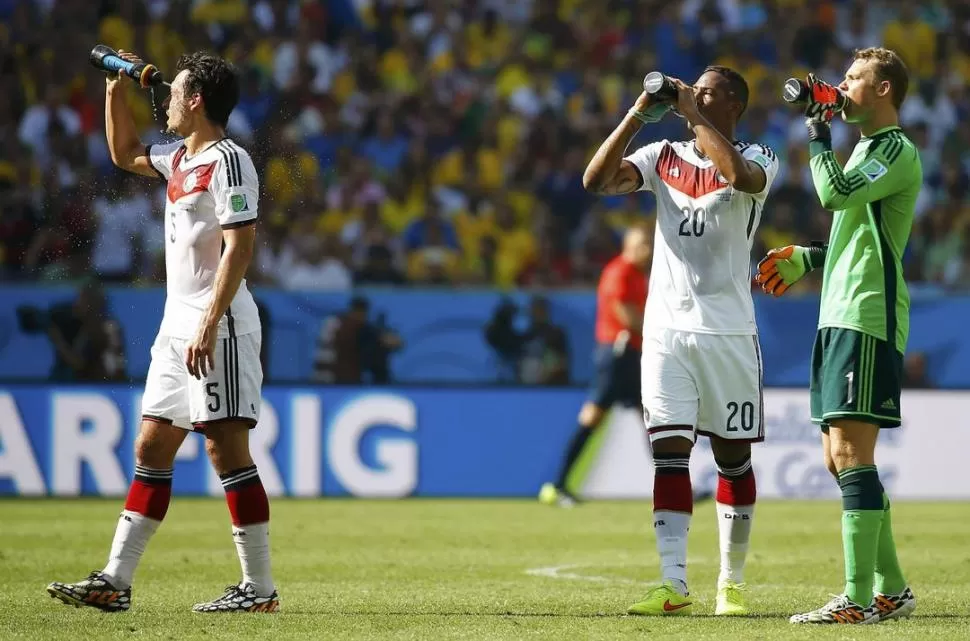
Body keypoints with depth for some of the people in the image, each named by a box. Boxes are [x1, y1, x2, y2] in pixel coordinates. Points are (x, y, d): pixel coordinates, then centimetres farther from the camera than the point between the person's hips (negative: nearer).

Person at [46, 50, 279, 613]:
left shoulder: (228, 160, -12)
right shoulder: (180, 158, 16)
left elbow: (239, 248, -20)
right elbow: (125, 154, 37)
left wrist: (209, 324, -25)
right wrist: (117, 90, 26)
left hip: (218, 326, -10)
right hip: (177, 327, 10)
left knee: (226, 447, -10)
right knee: (151, 448, 7)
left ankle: (260, 587, -7)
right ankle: (115, 581, 8)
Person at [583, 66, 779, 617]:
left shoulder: (756, 157, -1)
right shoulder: (664, 157, 9)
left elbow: (744, 177, -26)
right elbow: (596, 180, -3)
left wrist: (694, 115, -18)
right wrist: (638, 116, -10)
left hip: (729, 331, -2)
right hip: (667, 329, 2)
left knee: (733, 458, 6)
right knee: (669, 454, -7)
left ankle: (732, 581, 16)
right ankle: (674, 585, -12)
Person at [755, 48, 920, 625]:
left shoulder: (898, 151, -8)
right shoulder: (867, 150, 23)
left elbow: (836, 194, -24)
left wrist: (818, 133, -11)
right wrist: (804, 259, 23)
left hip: (868, 318, -10)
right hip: (842, 317, 10)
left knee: (851, 449, -14)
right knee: (841, 457, 10)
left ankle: (859, 597, -17)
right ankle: (891, 589, 16)